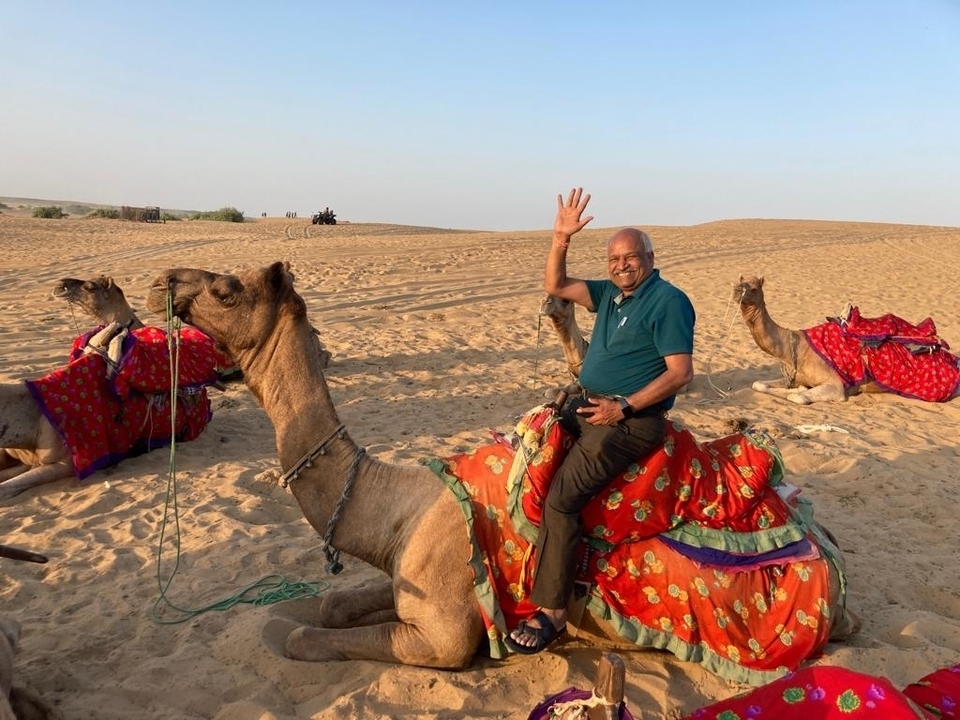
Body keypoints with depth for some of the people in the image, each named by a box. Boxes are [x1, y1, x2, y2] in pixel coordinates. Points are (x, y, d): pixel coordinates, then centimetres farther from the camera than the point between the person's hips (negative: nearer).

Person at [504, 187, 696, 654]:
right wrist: (561, 238, 2)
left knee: (561, 497, -21)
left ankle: (551, 612, -11)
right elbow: (555, 286, 16)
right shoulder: (609, 294, 14)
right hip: (587, 405, 10)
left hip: (630, 419, -10)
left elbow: (681, 372, -17)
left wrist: (623, 408, -21)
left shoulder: (667, 301, -10)